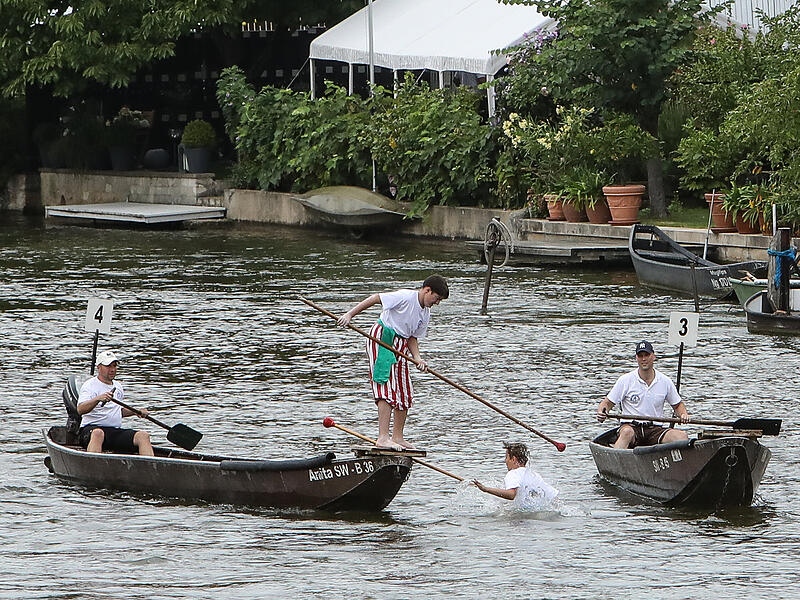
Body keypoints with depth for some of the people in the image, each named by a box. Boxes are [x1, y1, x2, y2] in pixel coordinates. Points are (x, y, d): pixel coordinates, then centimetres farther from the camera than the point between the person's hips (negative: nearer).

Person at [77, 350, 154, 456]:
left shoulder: (118, 386, 22)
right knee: (98, 433, -41)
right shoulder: (90, 385, -3)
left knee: (143, 436, -16)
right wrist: (98, 399, -36)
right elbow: (80, 409, -20)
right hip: (91, 428, -6)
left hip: (116, 431, 6)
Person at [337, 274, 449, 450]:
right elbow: (375, 299, -16)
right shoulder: (406, 297, -15)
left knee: (405, 394, 10)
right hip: (382, 338, -9)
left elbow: (412, 337, 13)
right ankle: (383, 438, -24)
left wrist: (417, 358, -6)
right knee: (388, 388, -18)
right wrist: (350, 315, -21)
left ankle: (397, 437, 20)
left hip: (400, 347, 9)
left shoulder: (425, 314, 11)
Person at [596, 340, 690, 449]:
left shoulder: (665, 382, 9)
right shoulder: (626, 380, 2)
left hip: (655, 429, 3)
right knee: (627, 432, -39)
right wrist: (601, 413, -18)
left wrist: (684, 415, -1)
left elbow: (678, 405, 22)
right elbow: (607, 403, 5)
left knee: (681, 436, -24)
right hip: (630, 426, -3)